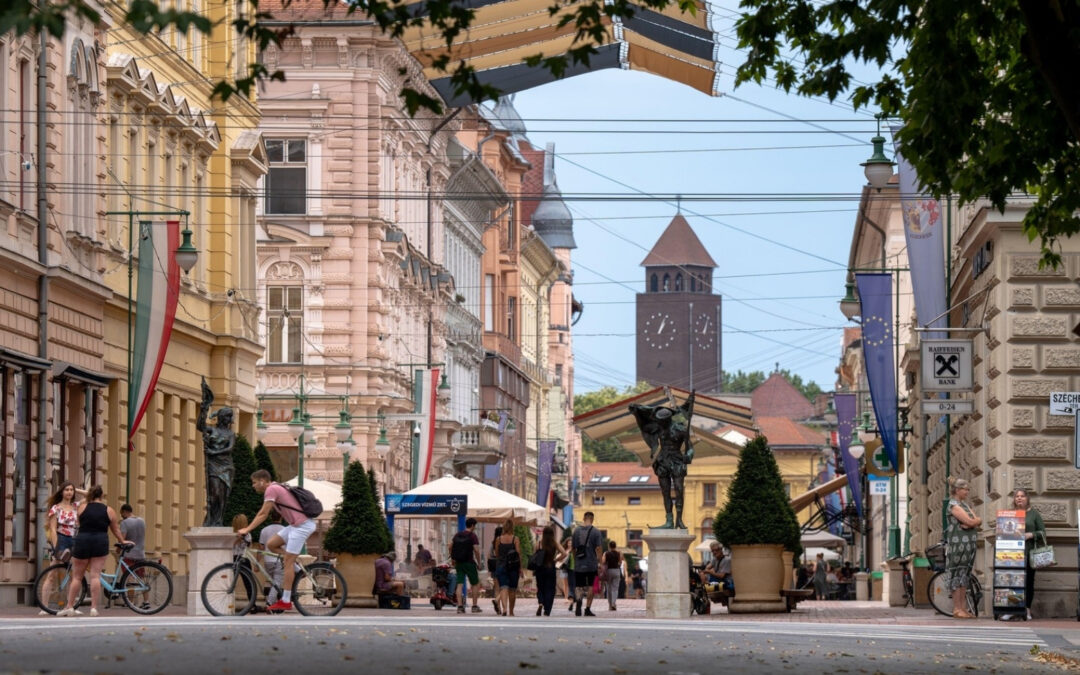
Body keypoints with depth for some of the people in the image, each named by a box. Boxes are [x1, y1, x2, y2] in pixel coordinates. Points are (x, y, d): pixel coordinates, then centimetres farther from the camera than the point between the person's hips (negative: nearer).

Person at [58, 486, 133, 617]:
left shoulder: (82, 507, 3)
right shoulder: (109, 511, 5)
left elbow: (79, 524, 10)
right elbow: (116, 530, 14)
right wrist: (122, 541, 30)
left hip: (82, 542, 0)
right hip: (101, 543, 0)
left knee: (77, 576, 8)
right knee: (95, 575, 2)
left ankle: (69, 607, 10)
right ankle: (94, 607, -4)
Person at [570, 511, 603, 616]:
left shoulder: (576, 531, 5)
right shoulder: (596, 532, -4)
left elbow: (573, 549, 9)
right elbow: (598, 549, -8)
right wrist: (599, 562, -2)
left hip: (579, 565, 2)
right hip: (591, 564, -2)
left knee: (578, 586, 3)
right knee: (590, 587, 8)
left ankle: (578, 599, -28)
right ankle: (588, 609, 7)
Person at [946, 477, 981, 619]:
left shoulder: (964, 504, 19)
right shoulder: (954, 505, -9)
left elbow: (978, 521, 9)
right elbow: (970, 522, -18)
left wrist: (972, 522, -10)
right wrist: (975, 521, 2)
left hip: (968, 543, 9)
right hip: (958, 542, -9)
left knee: (964, 575, 8)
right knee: (957, 575, -7)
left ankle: (963, 608, 9)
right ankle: (956, 609, -6)